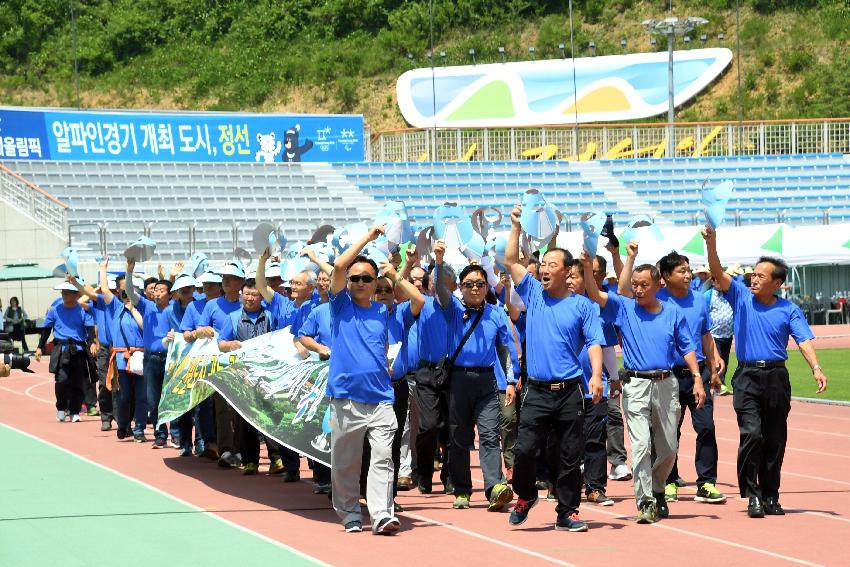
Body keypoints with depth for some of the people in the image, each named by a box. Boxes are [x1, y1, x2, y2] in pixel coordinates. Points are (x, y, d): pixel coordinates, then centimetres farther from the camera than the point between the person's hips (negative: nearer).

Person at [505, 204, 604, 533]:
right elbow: (511, 261, 5)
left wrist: (596, 376, -16)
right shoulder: (534, 294, 9)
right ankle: (525, 496, 19)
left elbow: (594, 343, -2)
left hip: (570, 391, -1)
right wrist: (516, 227, 1)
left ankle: (567, 513, 10)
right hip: (537, 391, 1)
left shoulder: (582, 305, 3)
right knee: (524, 449, -6)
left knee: (569, 456, 2)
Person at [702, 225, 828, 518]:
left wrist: (816, 368, -22)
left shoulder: (789, 310, 3)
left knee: (775, 440, 6)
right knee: (752, 433, -14)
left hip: (776, 378, 1)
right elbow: (718, 273, -7)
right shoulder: (741, 297, 4)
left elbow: (804, 340, -6)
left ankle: (770, 496, 16)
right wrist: (711, 242, -22)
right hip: (747, 377, -1)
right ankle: (752, 495, -6)